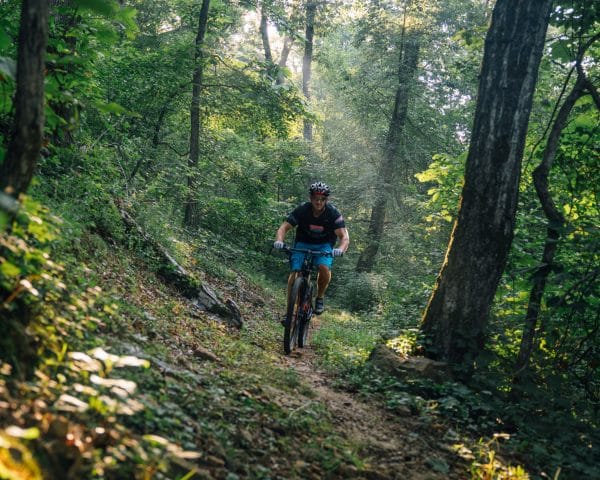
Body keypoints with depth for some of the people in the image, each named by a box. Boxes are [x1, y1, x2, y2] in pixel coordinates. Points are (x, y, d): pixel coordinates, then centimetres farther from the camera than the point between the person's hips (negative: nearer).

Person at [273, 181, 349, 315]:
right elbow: (284, 227, -24)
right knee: (294, 273, -19)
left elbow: (344, 236, -29)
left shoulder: (333, 213, -23)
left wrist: (340, 249, -51)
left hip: (324, 245, 0)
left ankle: (319, 298, -2)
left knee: (324, 269, -29)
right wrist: (279, 241, -46)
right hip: (303, 243, 1)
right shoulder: (302, 210, -21)